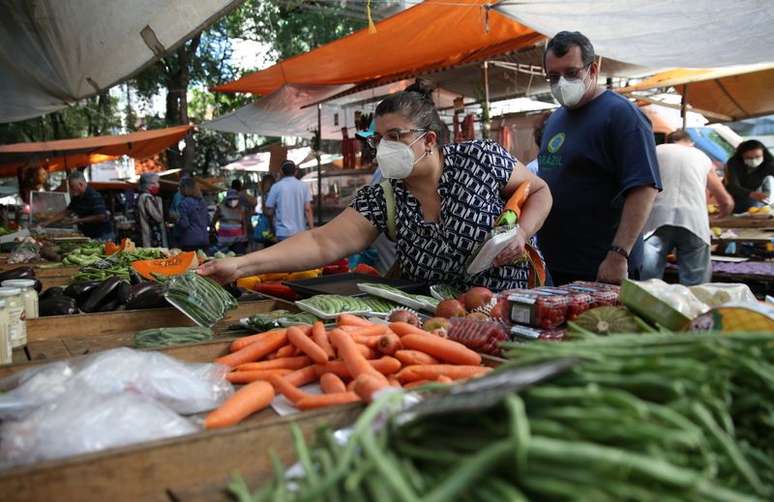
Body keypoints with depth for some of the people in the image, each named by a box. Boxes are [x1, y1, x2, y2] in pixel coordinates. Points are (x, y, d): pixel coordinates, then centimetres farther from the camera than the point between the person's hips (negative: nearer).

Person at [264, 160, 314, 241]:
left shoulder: (276, 187, -2)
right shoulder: (304, 186, 2)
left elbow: (269, 211, 0)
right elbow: (307, 209, -4)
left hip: (284, 232, -2)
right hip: (300, 232, 2)